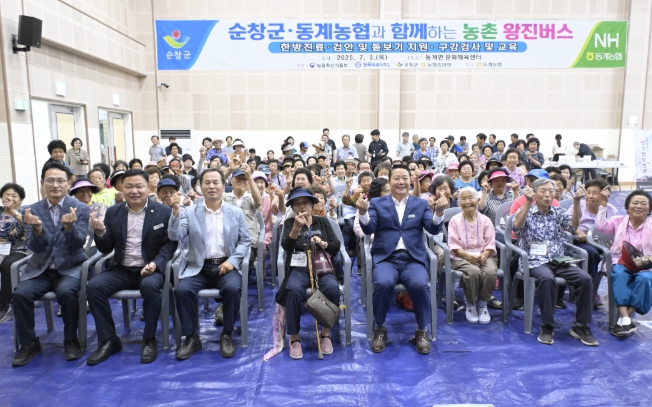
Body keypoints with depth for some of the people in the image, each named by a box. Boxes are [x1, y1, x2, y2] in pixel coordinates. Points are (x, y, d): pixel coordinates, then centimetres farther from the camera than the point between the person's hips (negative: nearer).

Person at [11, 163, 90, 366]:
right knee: (20, 294, -23)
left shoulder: (81, 209, -3)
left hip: (71, 268, -3)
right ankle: (29, 342, 0)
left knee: (66, 292, -32)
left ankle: (71, 340, -9)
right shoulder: (32, 211, 3)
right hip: (40, 269, 3)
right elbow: (35, 248, -4)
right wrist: (37, 228, -26)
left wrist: (69, 226, -32)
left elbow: (78, 244, -11)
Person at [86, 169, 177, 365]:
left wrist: (156, 263, -23)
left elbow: (170, 243, -5)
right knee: (93, 286, -20)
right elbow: (105, 249, 6)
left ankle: (150, 340, -14)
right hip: (122, 269, 4)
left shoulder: (164, 212, -2)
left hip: (151, 268, -4)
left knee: (150, 286, -34)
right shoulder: (113, 212, 7)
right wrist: (100, 232, -16)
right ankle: (108, 340, -5)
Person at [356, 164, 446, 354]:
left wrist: (439, 211, -20)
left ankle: (422, 331, -4)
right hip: (386, 258, -1)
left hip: (413, 258, 1)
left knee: (420, 284, -30)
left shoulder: (421, 204, 14)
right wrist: (363, 211, -23)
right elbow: (368, 229, -2)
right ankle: (380, 329, -5)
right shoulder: (377, 203, 11)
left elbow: (433, 229, 0)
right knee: (383, 283, -31)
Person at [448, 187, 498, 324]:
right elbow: (454, 245, -3)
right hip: (462, 256, -2)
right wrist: (468, 256, -19)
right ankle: (470, 305, -7)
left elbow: (490, 243, 3)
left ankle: (482, 304, -5)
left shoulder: (485, 220, 9)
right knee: (474, 272, -34)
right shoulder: (455, 220, 4)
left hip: (484, 255, 2)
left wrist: (484, 256, -17)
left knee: (490, 272, -31)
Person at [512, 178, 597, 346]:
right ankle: (547, 326, -20)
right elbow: (517, 226, -19)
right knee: (547, 279, -35)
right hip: (535, 261, -4)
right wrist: (527, 202, -29)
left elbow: (573, 225, -6)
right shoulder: (526, 212, 3)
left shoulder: (558, 212, 13)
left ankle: (581, 326, -6)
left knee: (585, 278, -21)